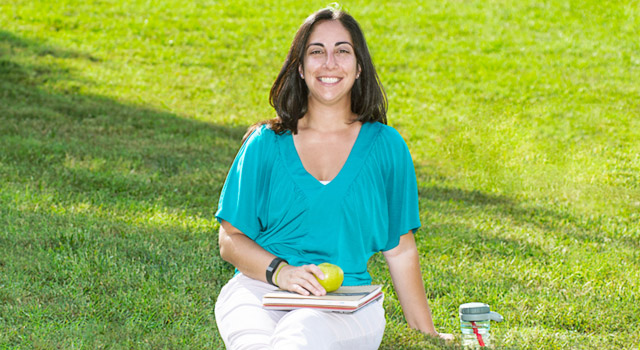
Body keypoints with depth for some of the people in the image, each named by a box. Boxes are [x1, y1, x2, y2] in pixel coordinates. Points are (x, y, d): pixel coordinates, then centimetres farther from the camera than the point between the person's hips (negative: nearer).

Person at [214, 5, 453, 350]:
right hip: (259, 288, 1)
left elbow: (400, 250, 15)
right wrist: (280, 271, -12)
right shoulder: (265, 145, 9)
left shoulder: (386, 147, 11)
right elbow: (231, 239, 8)